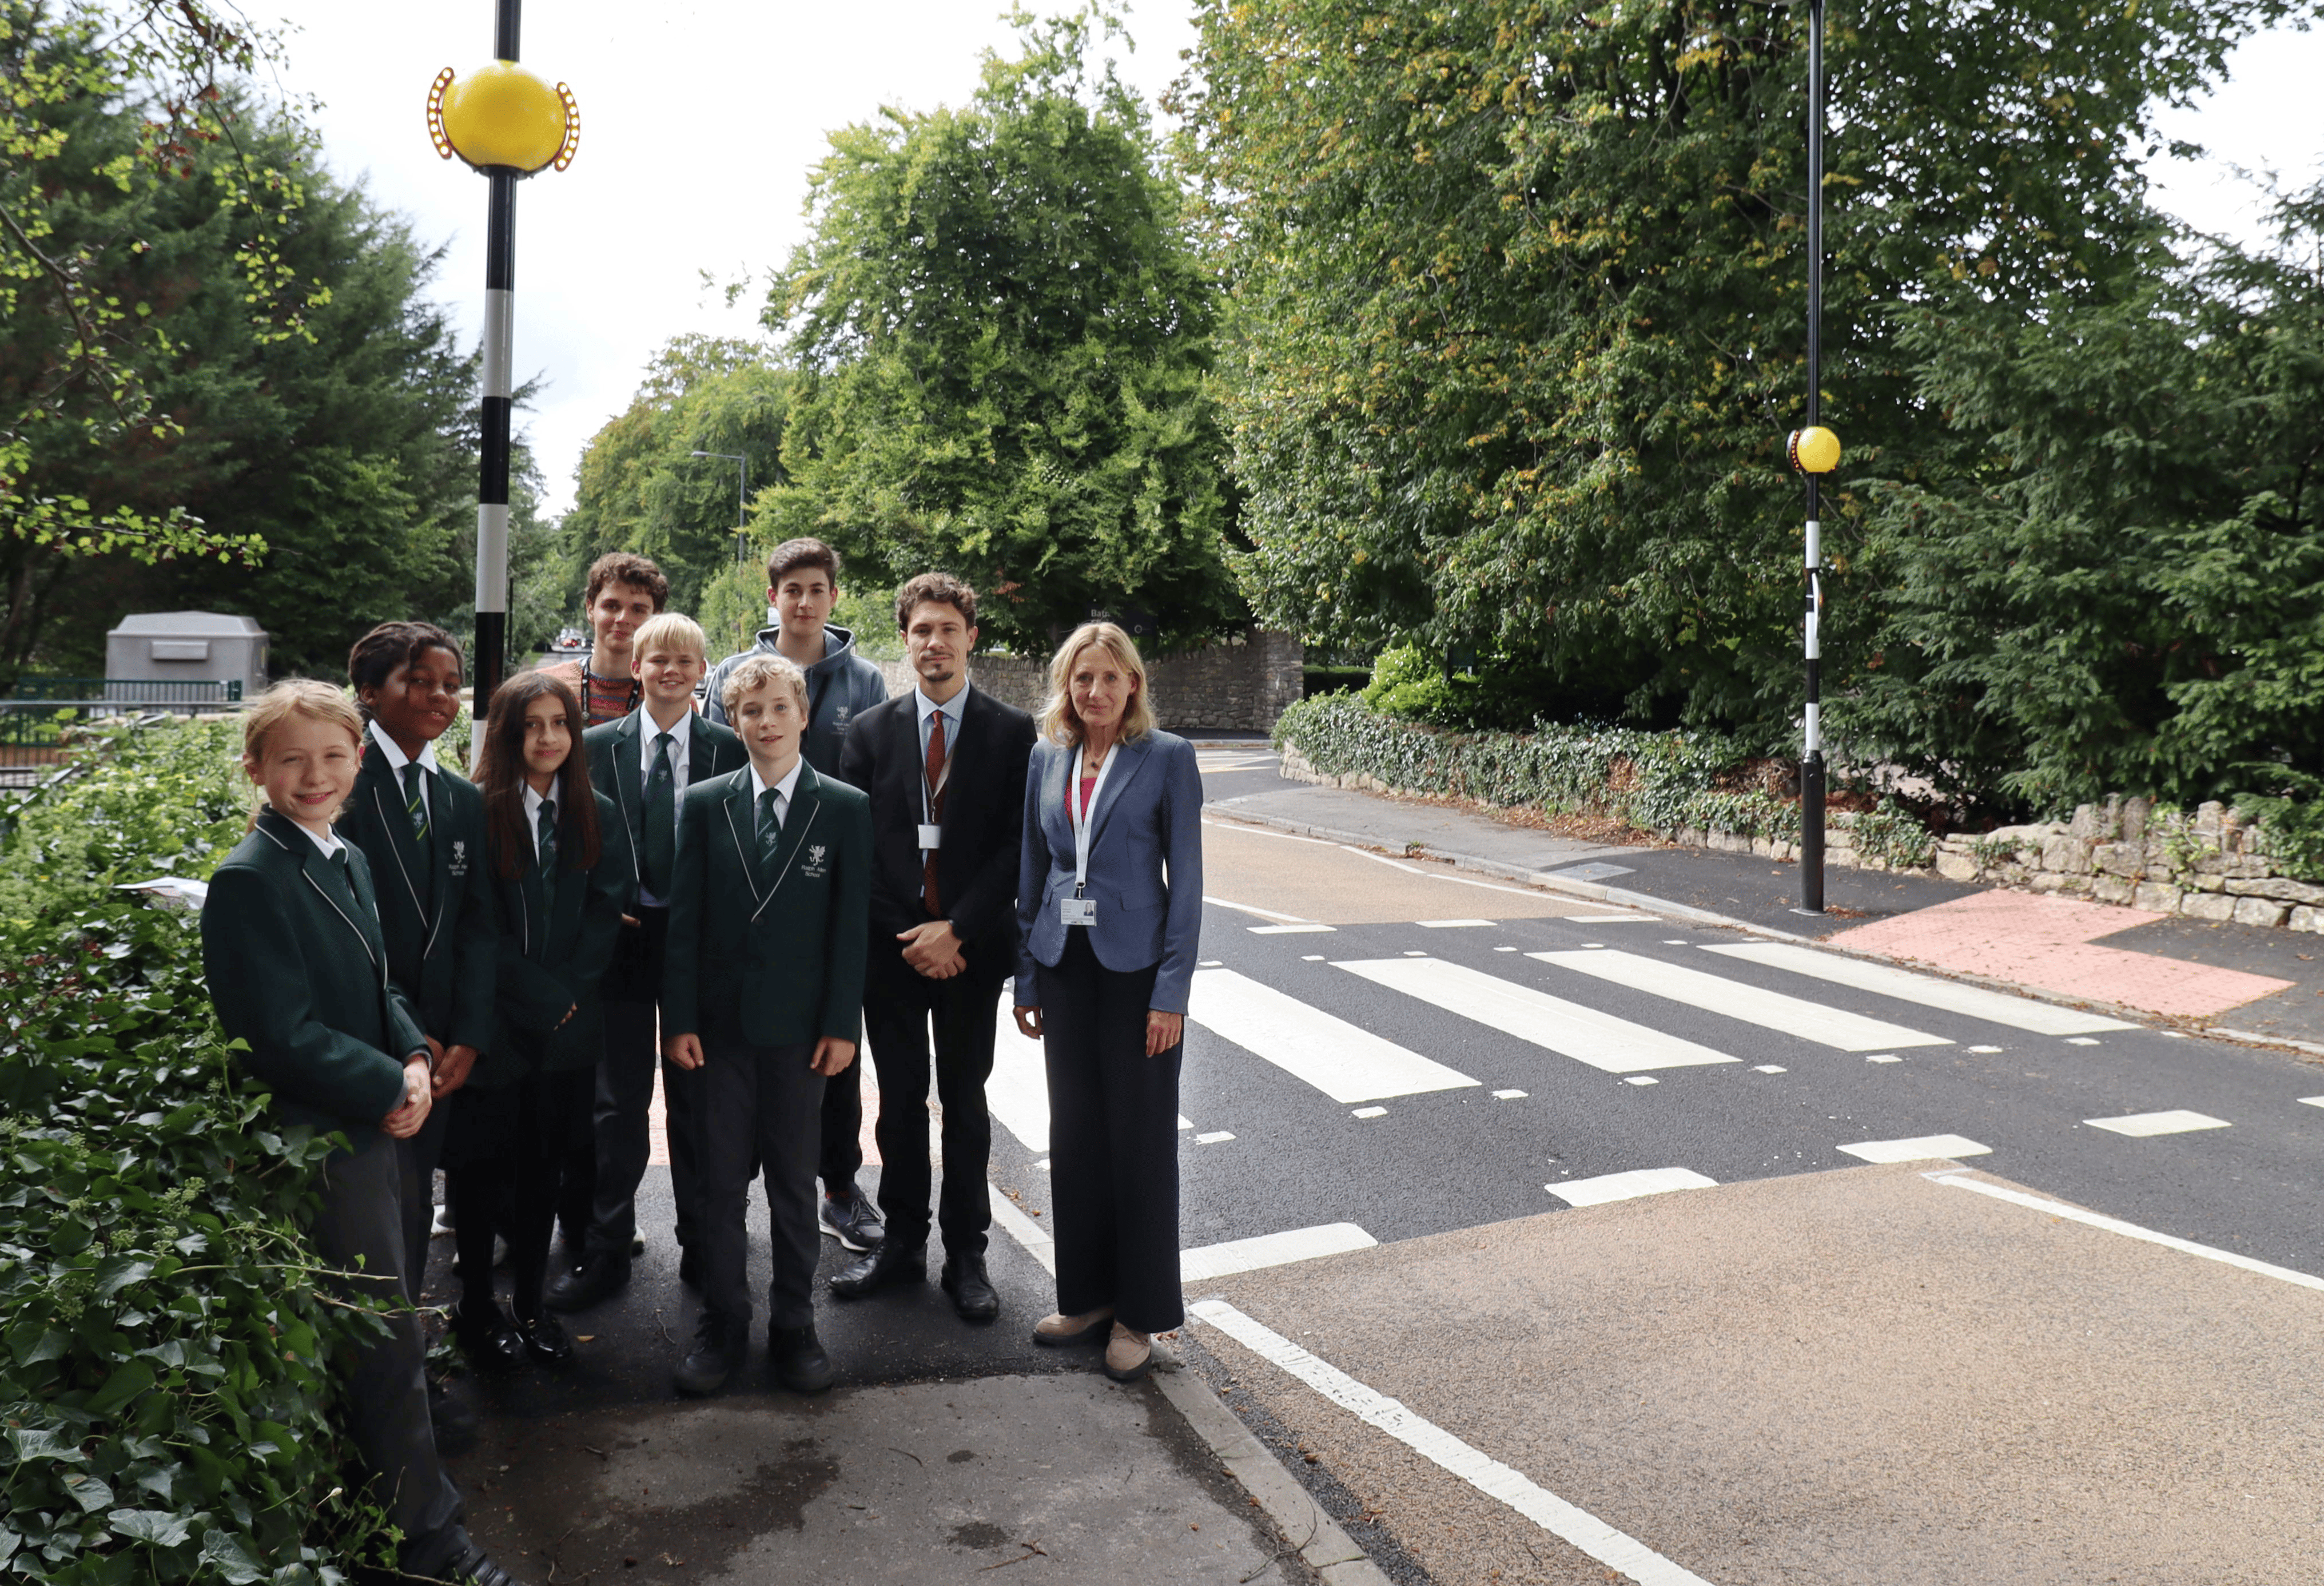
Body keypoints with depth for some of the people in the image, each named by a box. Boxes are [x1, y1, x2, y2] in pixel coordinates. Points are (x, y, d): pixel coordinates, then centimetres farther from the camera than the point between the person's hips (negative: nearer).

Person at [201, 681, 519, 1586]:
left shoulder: (346, 861, 10)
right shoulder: (249, 880, -17)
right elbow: (284, 1035, -21)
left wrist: (416, 1059, -1)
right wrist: (390, 1086, -15)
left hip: (373, 1126, 8)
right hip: (317, 1134, -8)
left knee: (372, 1333, 19)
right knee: (391, 1337, -1)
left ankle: (382, 1496, 35)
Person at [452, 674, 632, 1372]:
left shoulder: (597, 817, 6)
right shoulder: (476, 812, -8)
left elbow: (605, 916, 2)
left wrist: (566, 996, -10)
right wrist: (543, 998, -12)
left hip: (567, 1027, 3)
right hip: (491, 1022, -3)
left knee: (543, 1166, 12)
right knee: (481, 1165, 8)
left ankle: (529, 1305, 24)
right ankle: (476, 1308, 23)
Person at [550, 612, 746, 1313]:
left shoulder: (729, 748, 1)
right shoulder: (599, 745, 3)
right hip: (623, 935, 1)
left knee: (697, 1097, 9)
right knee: (618, 1099, 7)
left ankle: (702, 1247, 21)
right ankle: (606, 1250, 19)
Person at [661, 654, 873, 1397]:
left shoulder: (846, 809, -1)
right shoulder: (704, 805, 3)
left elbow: (852, 924, -2)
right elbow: (684, 918, 2)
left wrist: (842, 1025, -6)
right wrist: (679, 1017, -3)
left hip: (800, 1027, -1)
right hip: (720, 1022, 1)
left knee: (794, 1181, 10)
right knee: (720, 1181, 8)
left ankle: (794, 1324, 23)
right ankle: (722, 1324, 22)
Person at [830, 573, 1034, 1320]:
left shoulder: (1011, 731, -1)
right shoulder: (871, 729, 4)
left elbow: (1018, 844, -6)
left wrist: (956, 930, -14)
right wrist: (904, 935, -9)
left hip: (971, 946, -1)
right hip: (890, 944, 2)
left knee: (965, 1101, 8)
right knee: (900, 1100, 11)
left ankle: (965, 1254, 18)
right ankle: (902, 1242, 24)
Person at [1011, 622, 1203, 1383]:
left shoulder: (1168, 758, -7)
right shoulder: (1046, 758, 6)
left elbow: (1185, 880, -8)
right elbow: (1032, 872, 10)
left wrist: (1172, 991, -13)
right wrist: (1026, 977, 7)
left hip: (1135, 966, -4)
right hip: (1063, 963, 5)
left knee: (1140, 1138, 4)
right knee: (1074, 1134, 12)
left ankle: (1140, 1312, 18)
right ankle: (1086, 1292, 28)